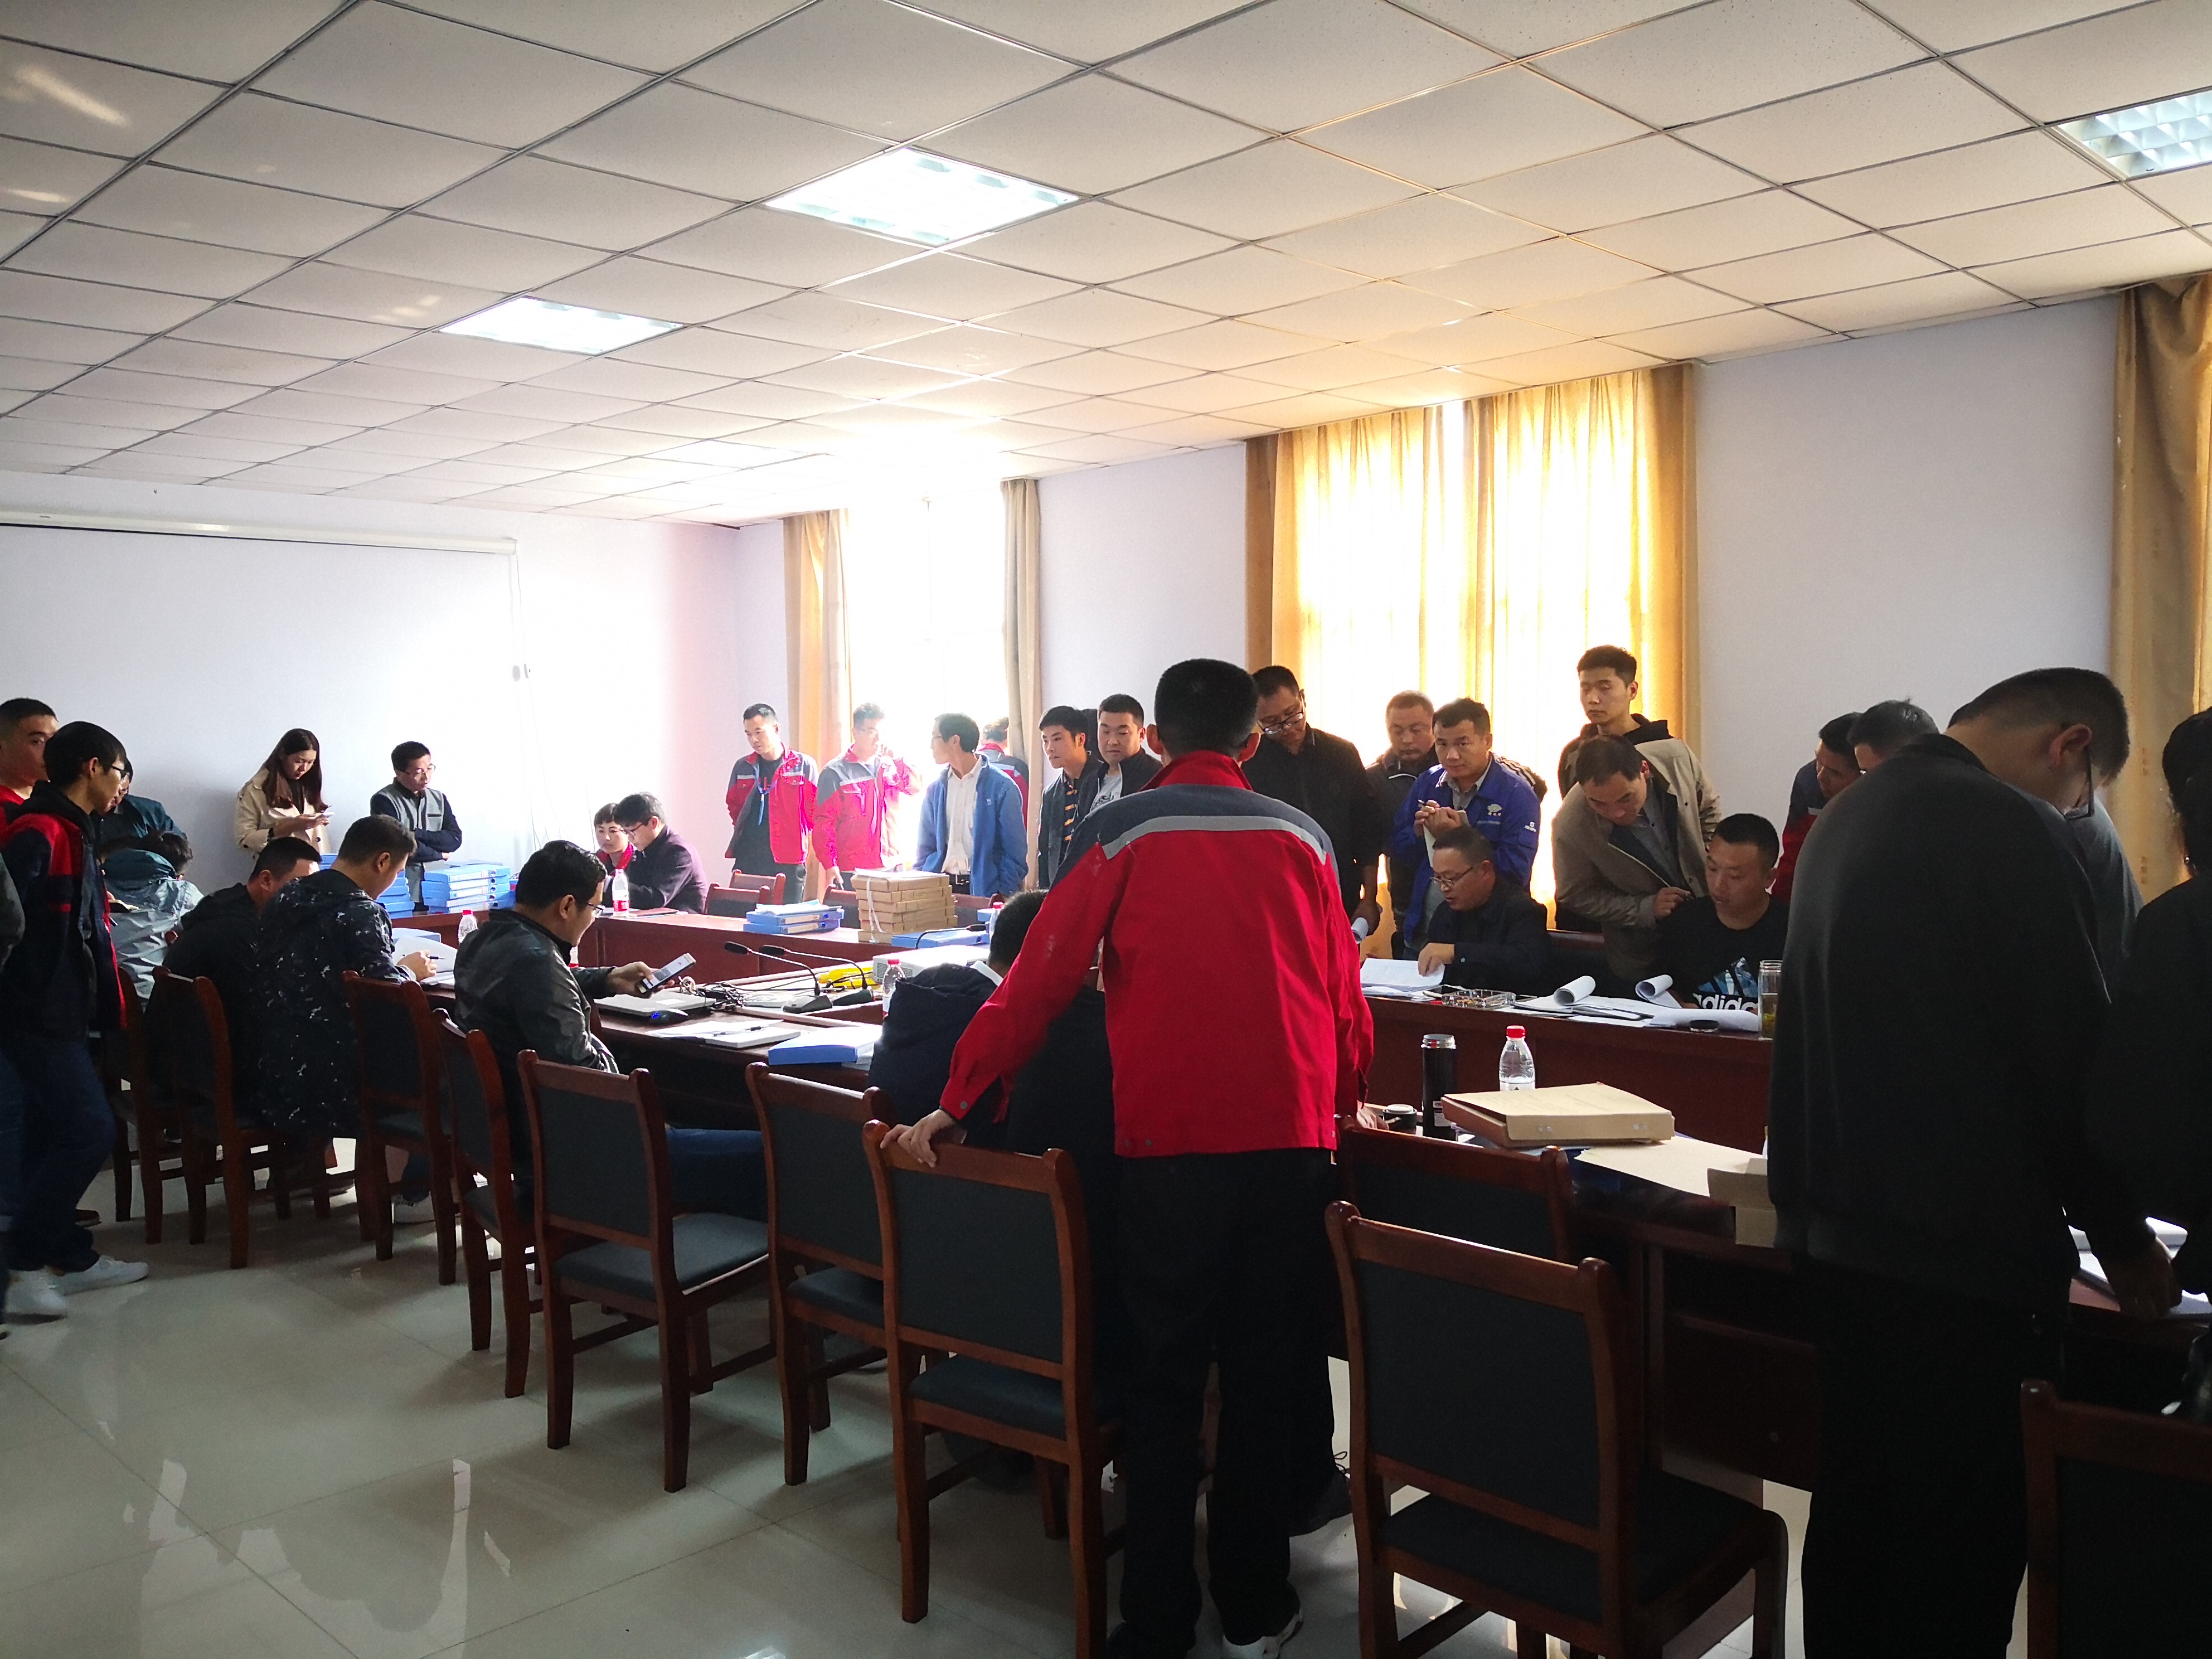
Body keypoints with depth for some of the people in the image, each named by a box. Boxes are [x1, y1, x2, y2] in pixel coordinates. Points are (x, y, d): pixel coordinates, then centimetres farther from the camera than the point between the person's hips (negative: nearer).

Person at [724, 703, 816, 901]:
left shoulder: (804, 765, -1)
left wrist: (796, 836, 4)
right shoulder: (742, 767, 11)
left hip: (788, 864, -3)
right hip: (747, 861, 3)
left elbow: (814, 812, 4)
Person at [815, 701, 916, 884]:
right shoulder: (836, 772, -2)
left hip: (892, 867, 4)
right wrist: (830, 866, -14)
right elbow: (824, 822, -6)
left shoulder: (890, 766, 12)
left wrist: (897, 758, -6)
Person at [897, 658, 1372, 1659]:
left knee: (1164, 1382, 9)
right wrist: (1339, 1104, 26)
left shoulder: (1121, 833, 0)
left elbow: (1041, 978, -5)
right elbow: (1345, 1000, 10)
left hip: (1169, 1138, -2)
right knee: (1268, 1373, 14)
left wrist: (959, 1100, 2)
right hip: (1292, 1136, 2)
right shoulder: (1301, 837, 8)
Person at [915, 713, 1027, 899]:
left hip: (984, 889, -4)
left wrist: (1005, 893, -13)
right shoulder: (936, 789, 11)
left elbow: (1015, 850, -5)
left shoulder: (1001, 786, -4)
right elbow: (926, 847, 15)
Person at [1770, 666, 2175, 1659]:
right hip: (1961, 1247, -8)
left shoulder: (1852, 811, 11)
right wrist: (2122, 1237, -1)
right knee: (1964, 1536, 6)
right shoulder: (2004, 831, -16)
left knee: (1855, 1501, 19)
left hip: (1836, 1225, 9)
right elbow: (2069, 1055, -15)